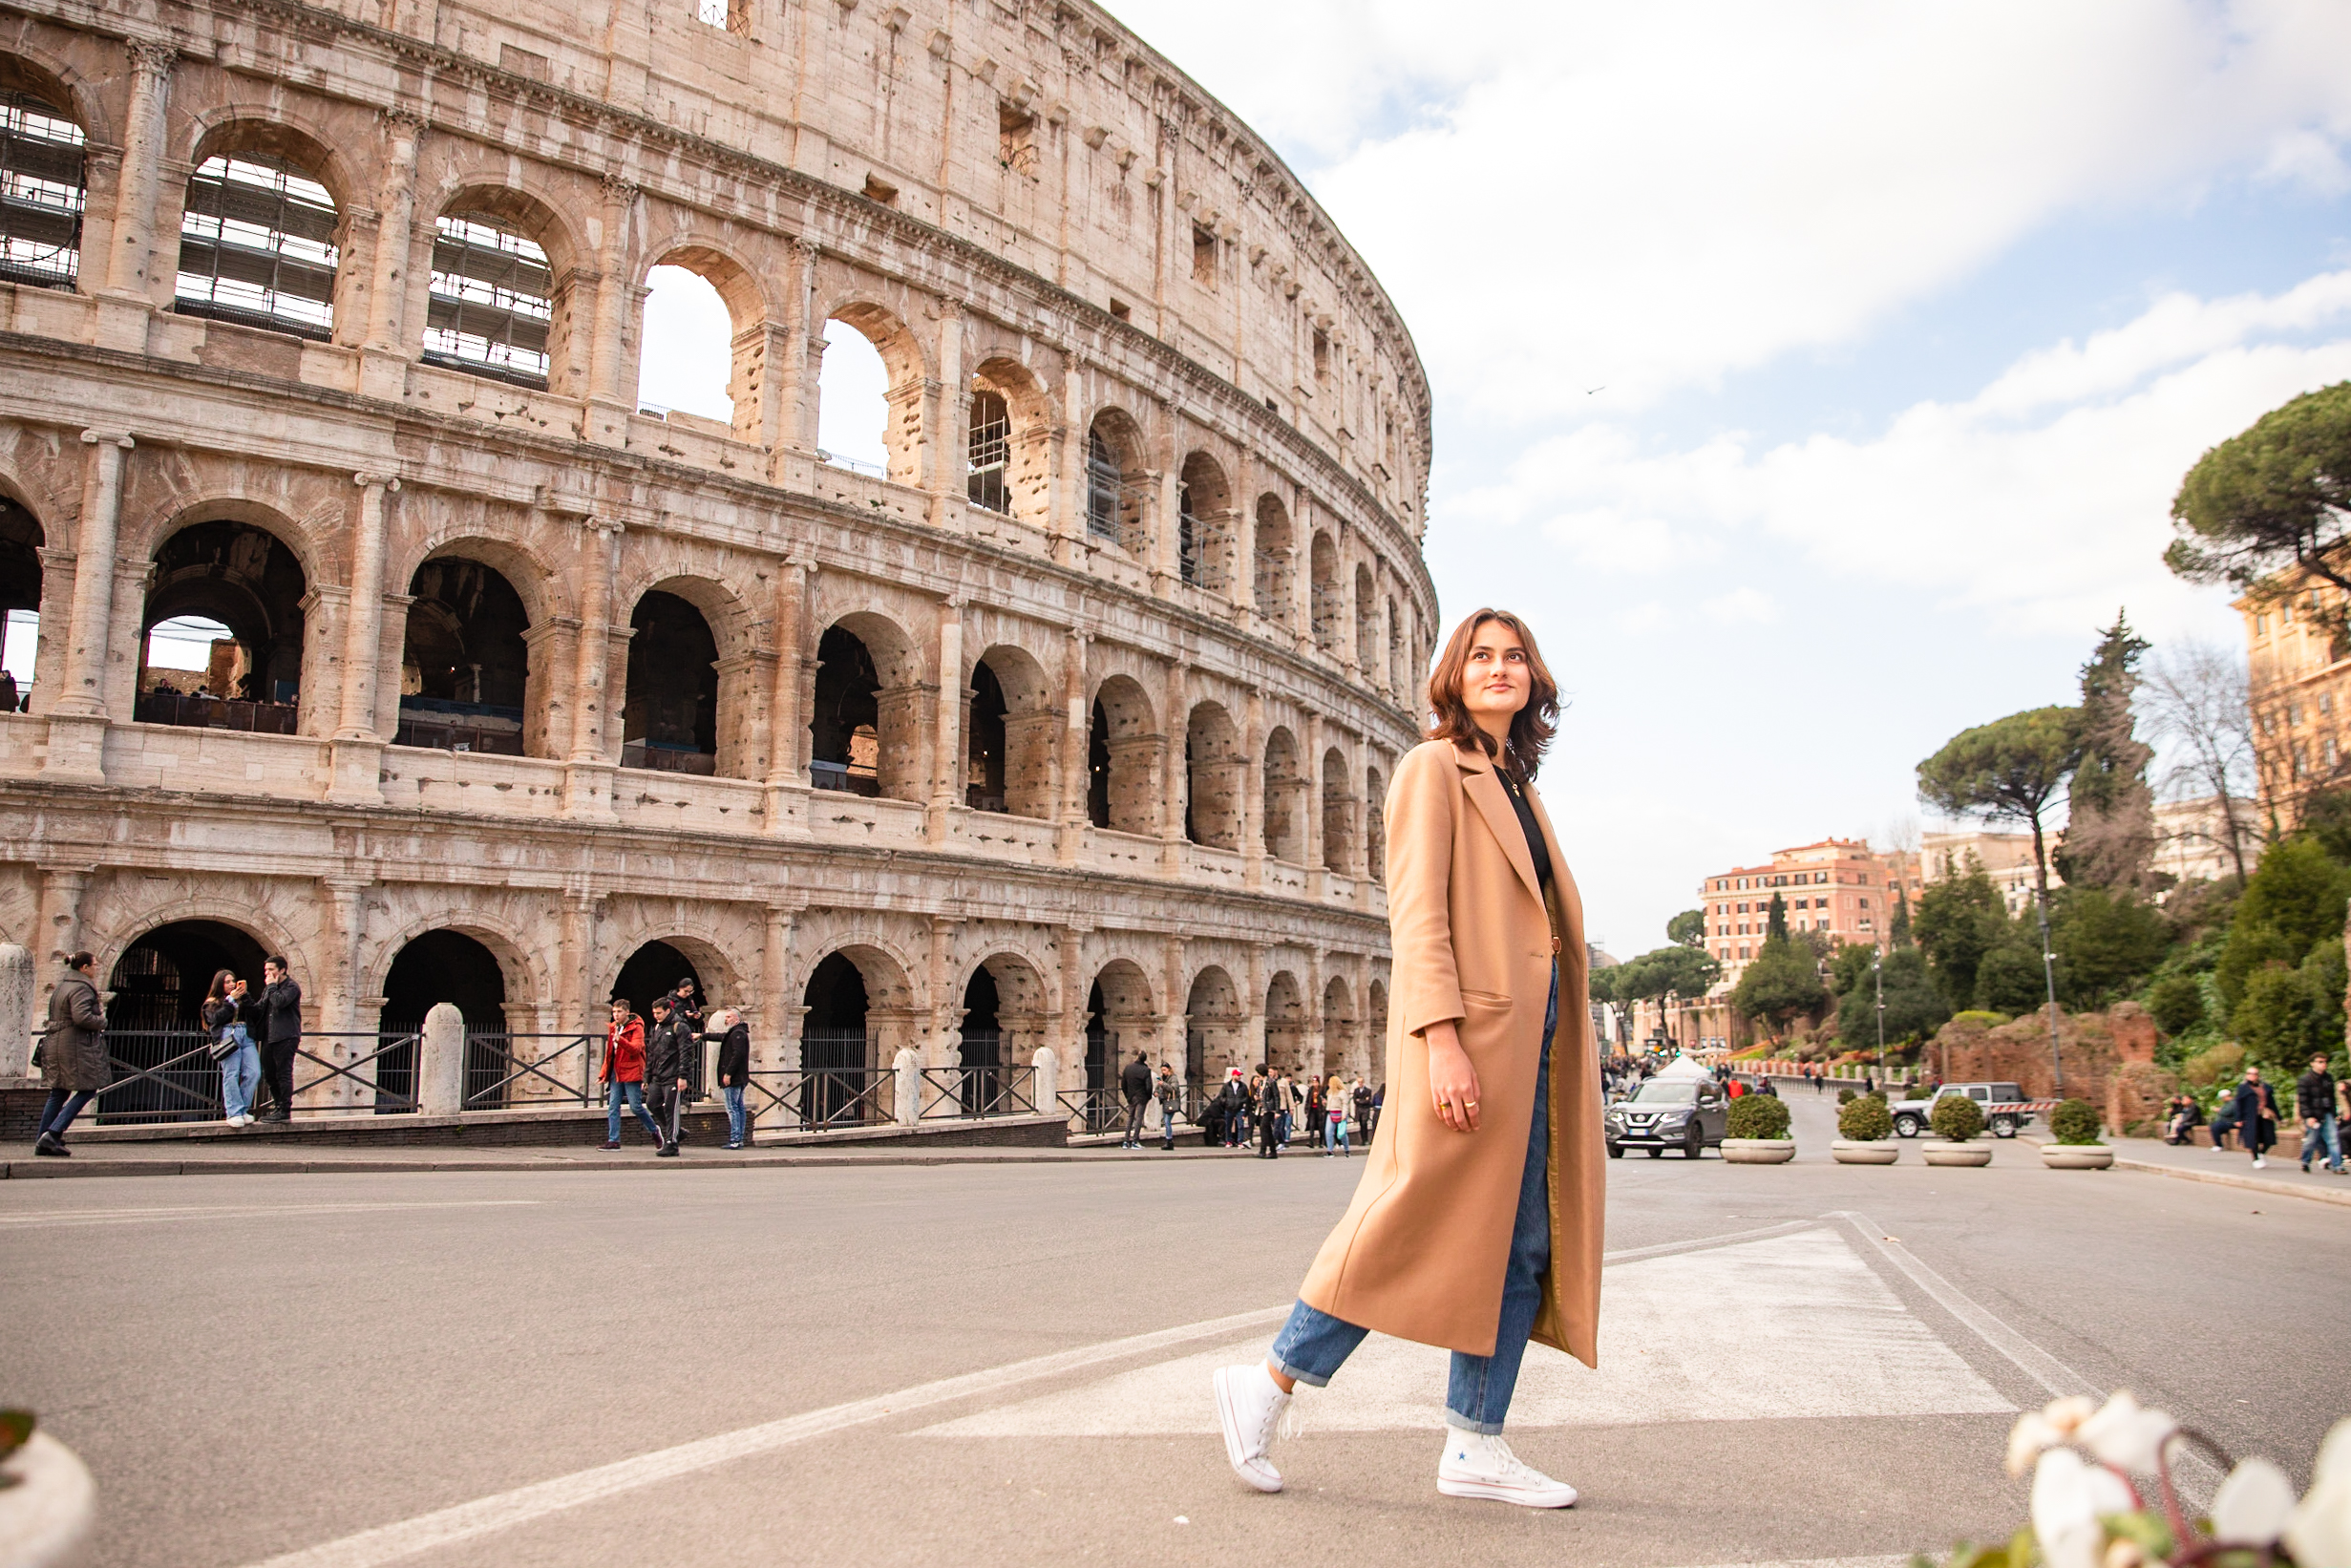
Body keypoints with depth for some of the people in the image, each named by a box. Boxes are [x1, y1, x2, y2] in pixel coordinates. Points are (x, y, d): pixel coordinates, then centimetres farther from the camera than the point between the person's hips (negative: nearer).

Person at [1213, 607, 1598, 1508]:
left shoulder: (1518, 787, 22)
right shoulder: (1435, 767, -2)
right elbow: (1417, 912, -12)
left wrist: (1553, 1052, 16)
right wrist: (1442, 1038, -22)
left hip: (1531, 1035, 8)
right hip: (1470, 1029, -8)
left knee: (1523, 1244, 6)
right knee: (1419, 1224, -6)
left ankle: (1475, 1448, 14)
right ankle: (1269, 1386, 9)